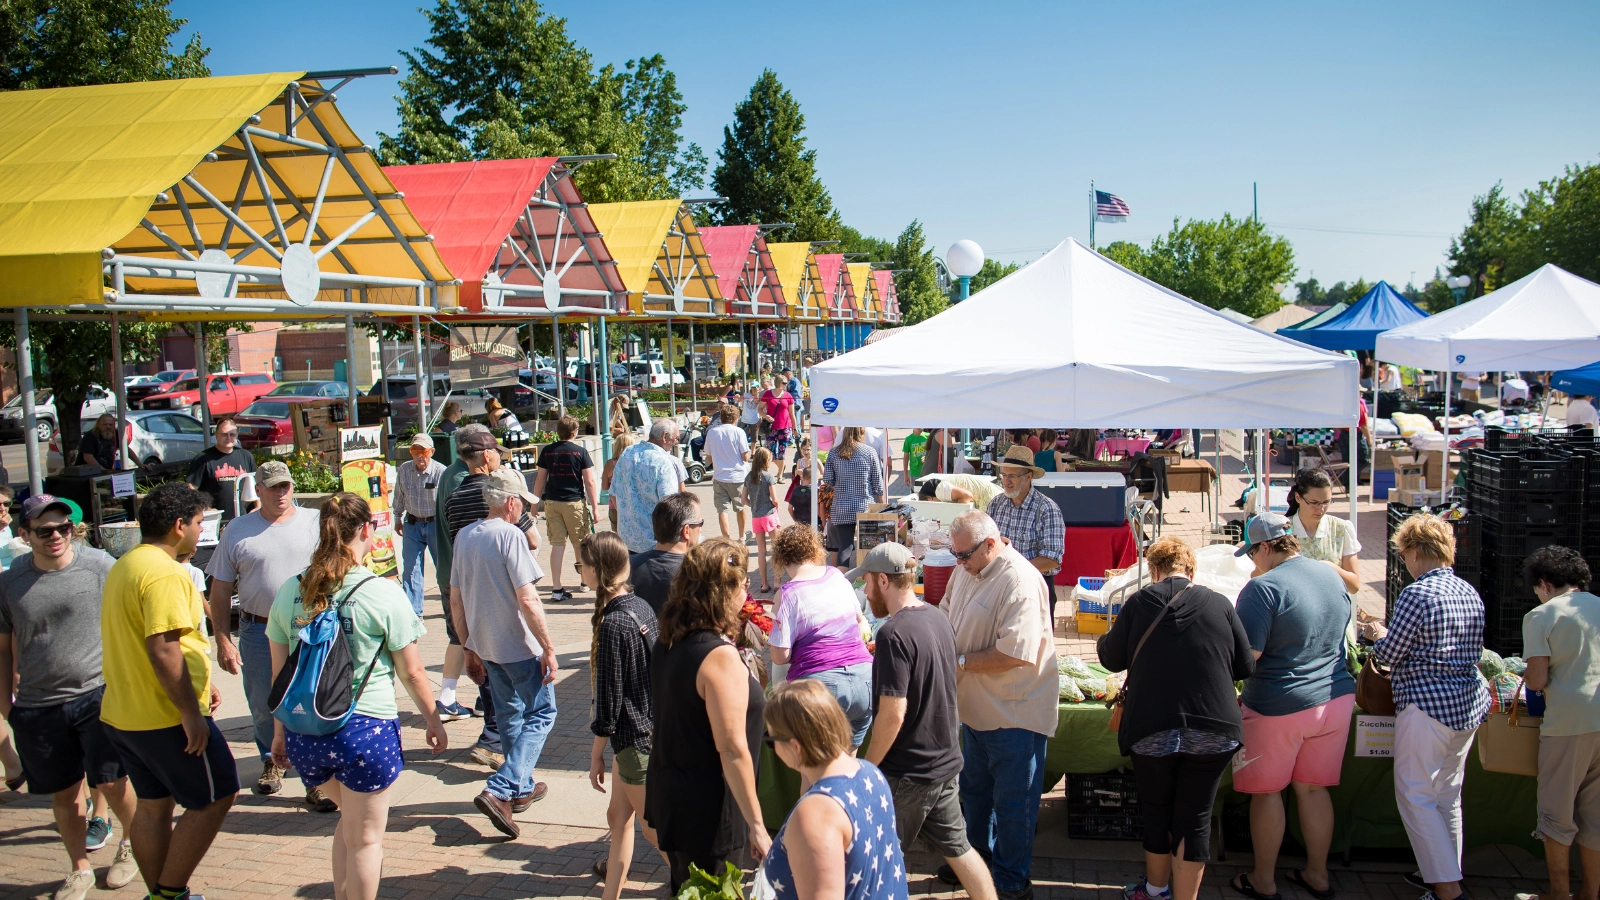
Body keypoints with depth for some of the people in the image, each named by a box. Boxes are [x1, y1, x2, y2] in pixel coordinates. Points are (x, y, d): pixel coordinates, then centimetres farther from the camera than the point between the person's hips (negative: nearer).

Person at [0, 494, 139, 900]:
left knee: (112, 782, -2)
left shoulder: (100, 566, -6)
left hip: (98, 694, -2)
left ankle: (131, 844, 26)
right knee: (64, 792, 12)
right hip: (37, 706, 3)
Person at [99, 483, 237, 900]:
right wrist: (191, 712, -22)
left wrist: (198, 684, 21)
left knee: (152, 805, 17)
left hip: (122, 713, 10)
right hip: (165, 717, -10)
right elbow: (163, 649, -27)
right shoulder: (165, 573, -20)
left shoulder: (124, 566, 13)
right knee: (214, 797, 2)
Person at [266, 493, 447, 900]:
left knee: (349, 822, 28)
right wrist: (433, 719, 9)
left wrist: (280, 731, 21)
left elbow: (279, 672, 9)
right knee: (363, 840, 12)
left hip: (304, 732, 5)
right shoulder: (384, 594, -11)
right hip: (366, 730, -5)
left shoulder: (289, 592, 1)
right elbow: (411, 672, -5)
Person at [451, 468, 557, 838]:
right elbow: (527, 600, -21)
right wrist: (548, 647, -15)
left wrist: (469, 647, 20)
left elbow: (455, 600, 11)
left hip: (485, 644, 7)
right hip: (519, 645, -7)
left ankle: (522, 787, 33)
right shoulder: (510, 535, -17)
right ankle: (499, 791, -7)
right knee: (541, 713, 5)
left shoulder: (464, 536, 5)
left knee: (509, 716, 21)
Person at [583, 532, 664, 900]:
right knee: (618, 815, 19)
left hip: (635, 738, -9)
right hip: (654, 728, 9)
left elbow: (609, 699, -19)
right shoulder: (641, 607, 2)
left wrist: (596, 753, -8)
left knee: (654, 827, 7)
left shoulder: (613, 624, -23)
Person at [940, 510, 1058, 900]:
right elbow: (946, 613, 16)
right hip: (976, 707, 8)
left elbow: (1015, 654, -30)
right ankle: (978, 857, 43)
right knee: (975, 790, 24)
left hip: (1014, 713, -8)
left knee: (1012, 803, 7)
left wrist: (961, 662, -22)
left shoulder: (1020, 582, -26)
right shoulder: (966, 569, 1)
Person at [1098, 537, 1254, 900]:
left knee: (1156, 812, 19)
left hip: (1152, 730, 0)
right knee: (1195, 818, 9)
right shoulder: (1219, 604, -2)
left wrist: (1107, 639, 26)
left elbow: (1111, 659, 5)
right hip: (1213, 730, 0)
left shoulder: (1138, 603, -4)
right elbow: (1246, 666, 5)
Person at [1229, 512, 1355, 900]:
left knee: (1266, 792, 9)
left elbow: (1246, 655, -22)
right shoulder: (1331, 575, 4)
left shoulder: (1264, 588, -20)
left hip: (1279, 707, -6)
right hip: (1337, 698, 7)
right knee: (1313, 788, 18)